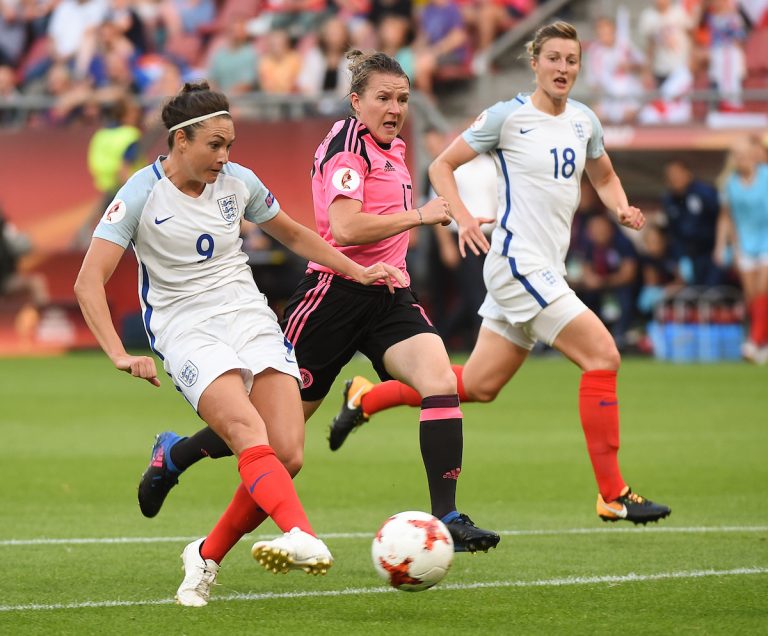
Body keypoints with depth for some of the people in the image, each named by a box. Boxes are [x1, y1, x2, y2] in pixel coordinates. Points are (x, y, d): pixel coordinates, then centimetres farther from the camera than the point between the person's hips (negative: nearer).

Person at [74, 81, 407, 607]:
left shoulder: (238, 182, 7)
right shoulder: (141, 195, -7)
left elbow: (292, 234, 26)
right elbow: (90, 282, -11)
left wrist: (357, 271, 22)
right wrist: (119, 355, -22)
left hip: (250, 317, 5)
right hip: (185, 328, -5)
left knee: (288, 454, -14)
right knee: (250, 432, -31)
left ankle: (208, 555, 5)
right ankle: (304, 538, -51)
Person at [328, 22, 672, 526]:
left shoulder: (584, 121, 11)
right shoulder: (508, 116, -8)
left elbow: (604, 176, 27)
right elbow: (442, 166, -1)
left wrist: (621, 207, 6)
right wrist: (463, 216, -18)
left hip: (545, 270, 8)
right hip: (517, 261, -8)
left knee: (477, 386, 11)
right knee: (603, 356, -16)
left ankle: (366, 398, 29)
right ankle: (612, 495, -11)